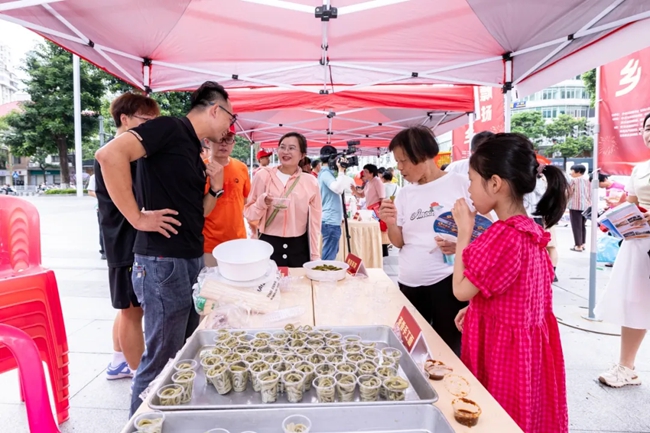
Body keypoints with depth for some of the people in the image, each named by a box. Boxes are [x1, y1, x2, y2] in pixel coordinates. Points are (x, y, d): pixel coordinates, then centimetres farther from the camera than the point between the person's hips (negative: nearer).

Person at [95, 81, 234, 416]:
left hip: (191, 261, 9)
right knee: (162, 360, 2)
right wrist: (137, 218, -21)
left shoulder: (194, 153, 16)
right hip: (163, 262, -9)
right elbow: (110, 154, -25)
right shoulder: (170, 128, -10)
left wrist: (215, 189, 4)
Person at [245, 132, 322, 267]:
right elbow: (249, 214, 1)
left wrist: (315, 256, 5)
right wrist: (262, 202, -19)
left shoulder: (310, 182, 0)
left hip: (299, 247, 1)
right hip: (268, 245, -1)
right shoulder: (263, 175, -3)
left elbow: (314, 221, 5)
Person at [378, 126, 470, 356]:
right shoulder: (405, 193, 7)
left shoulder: (460, 183, -7)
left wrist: (460, 245, -22)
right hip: (409, 284, 5)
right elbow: (399, 242, 10)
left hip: (448, 281, -5)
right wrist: (391, 224, -11)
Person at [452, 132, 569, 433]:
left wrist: (464, 233, -15)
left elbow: (461, 290, -20)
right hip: (524, 341, 9)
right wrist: (475, 309, 8)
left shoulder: (505, 235, -27)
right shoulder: (529, 228, 3)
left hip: (503, 345, -9)